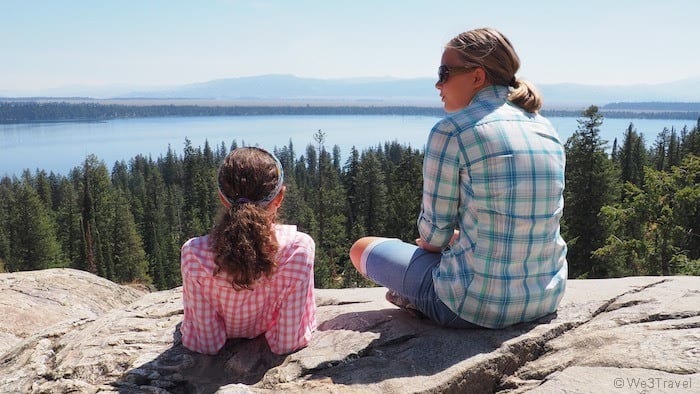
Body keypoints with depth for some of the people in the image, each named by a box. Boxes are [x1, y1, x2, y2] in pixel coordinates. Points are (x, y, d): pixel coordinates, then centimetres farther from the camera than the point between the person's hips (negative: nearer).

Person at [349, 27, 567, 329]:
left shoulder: (451, 131, -16)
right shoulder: (547, 130, 6)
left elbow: (434, 230, -9)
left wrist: (430, 242, 14)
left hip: (480, 304, -7)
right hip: (548, 298, 8)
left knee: (362, 248, 14)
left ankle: (418, 300, 30)